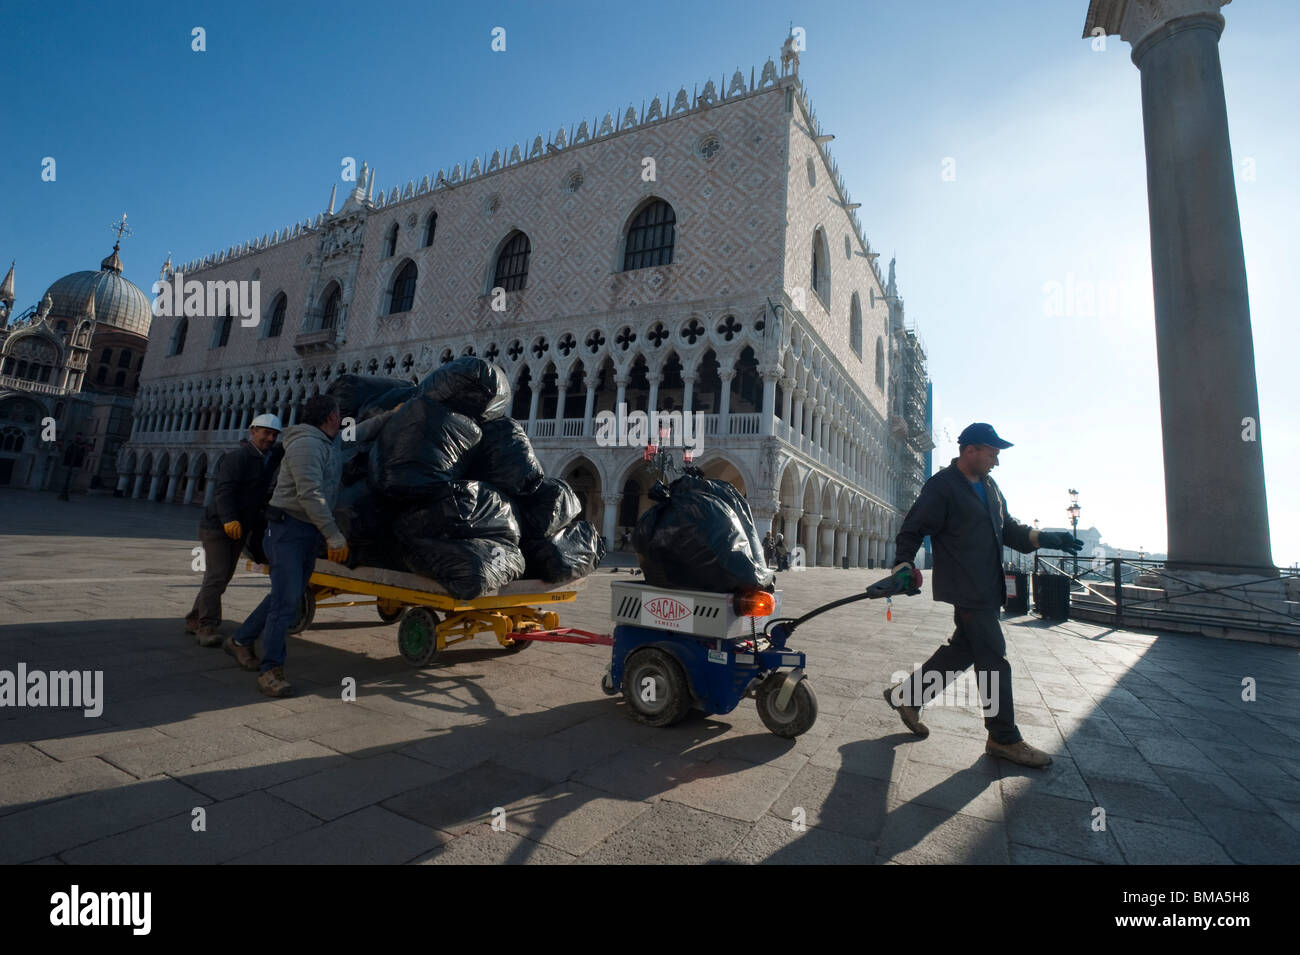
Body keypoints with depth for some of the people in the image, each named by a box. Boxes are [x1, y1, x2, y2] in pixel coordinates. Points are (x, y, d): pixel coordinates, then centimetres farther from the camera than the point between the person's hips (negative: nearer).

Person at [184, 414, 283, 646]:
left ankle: (195, 620, 28)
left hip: (240, 528, 8)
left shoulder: (272, 456, 10)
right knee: (216, 576, -11)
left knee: (223, 577, 14)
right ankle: (207, 627, -6)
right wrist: (229, 520, -36)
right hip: (217, 525, -8)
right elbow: (224, 491, -24)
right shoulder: (237, 457, -15)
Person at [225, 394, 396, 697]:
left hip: (310, 532, 9)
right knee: (286, 599, -10)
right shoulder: (306, 444, -18)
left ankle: (240, 641, 32)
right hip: (288, 528, -9)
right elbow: (310, 495, -25)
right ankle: (271, 670, -3)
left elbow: (360, 431, 32)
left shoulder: (331, 442, 12)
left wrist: (389, 415, 33)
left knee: (285, 595, 14)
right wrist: (334, 536, -25)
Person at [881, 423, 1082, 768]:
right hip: (965, 591, -9)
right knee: (993, 661, -2)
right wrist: (903, 566, -22)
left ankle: (906, 695, 27)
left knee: (962, 650, 15)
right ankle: (1004, 739, 12)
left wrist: (1045, 538, 6)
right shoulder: (941, 486, -11)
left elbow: (1008, 528, 22)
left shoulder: (989, 488, 17)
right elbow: (912, 531, -13)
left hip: (986, 590, 9)